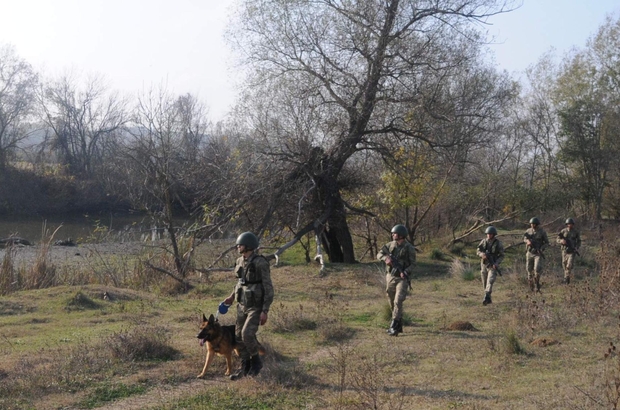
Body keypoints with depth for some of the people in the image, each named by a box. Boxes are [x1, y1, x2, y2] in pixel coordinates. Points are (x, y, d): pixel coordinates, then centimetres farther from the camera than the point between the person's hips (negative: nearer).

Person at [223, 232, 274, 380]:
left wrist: (265, 311, -21)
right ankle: (245, 367, 20)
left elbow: (268, 288, -18)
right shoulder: (240, 261, 3)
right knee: (239, 336, 6)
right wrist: (232, 296, 20)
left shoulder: (260, 263, -20)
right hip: (242, 305, 7)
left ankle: (256, 361, 4)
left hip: (256, 306, -7)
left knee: (247, 334, -20)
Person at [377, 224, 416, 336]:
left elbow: (412, 264, -6)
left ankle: (394, 327, -17)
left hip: (402, 278, -5)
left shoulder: (409, 248, -7)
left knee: (398, 302, -17)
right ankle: (399, 325, 23)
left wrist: (405, 272, -22)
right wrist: (386, 258, -20)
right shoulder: (390, 245, 5)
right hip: (390, 277, 5)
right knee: (392, 302, 10)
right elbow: (379, 254, 2)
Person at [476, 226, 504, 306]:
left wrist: (496, 263, -20)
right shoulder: (483, 241, 1)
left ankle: (486, 298, -28)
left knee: (490, 282, -19)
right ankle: (489, 299, 26)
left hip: (493, 266, -4)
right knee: (485, 284, 10)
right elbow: (478, 251, 1)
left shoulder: (498, 243, -8)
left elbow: (501, 256, -4)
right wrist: (482, 254, -23)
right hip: (484, 265, 4)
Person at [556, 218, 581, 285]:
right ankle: (566, 276, 34)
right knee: (564, 265, 12)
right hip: (564, 251, 2)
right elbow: (557, 240, -3)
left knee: (569, 265, -15)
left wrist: (577, 248, -13)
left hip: (572, 251, -2)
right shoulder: (563, 231, -3)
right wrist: (561, 241, -26)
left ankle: (567, 278, -10)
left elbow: (579, 241, 5)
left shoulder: (576, 232, -3)